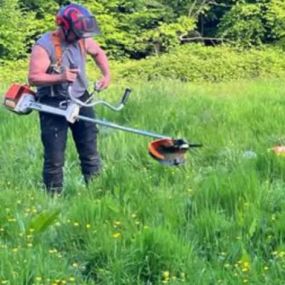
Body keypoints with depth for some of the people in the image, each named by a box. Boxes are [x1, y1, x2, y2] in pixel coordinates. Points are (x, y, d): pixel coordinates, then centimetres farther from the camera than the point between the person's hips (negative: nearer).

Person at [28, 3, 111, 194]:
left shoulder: (83, 40, 0)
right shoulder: (44, 46, -18)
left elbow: (98, 53, 20)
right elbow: (33, 78, -20)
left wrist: (107, 75, 5)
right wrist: (60, 77, -33)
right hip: (54, 105, -5)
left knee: (90, 153, 10)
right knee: (55, 159, -2)